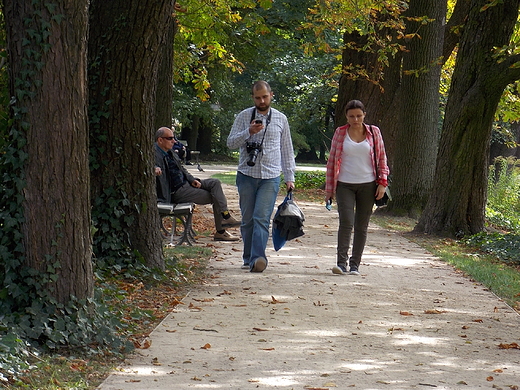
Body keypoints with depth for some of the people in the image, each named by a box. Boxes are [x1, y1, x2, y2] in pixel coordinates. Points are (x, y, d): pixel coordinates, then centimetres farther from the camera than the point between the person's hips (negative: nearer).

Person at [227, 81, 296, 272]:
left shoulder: (280, 119, 9)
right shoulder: (244, 116, 5)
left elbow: (287, 150, 14)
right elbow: (231, 143, 1)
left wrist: (290, 177, 9)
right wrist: (248, 132, -16)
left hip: (270, 177, -1)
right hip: (247, 175, 1)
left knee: (261, 218, -13)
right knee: (247, 219, 5)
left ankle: (257, 258, -22)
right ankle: (248, 258, 14)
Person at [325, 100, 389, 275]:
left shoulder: (374, 132, 5)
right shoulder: (340, 133, 4)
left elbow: (382, 157, 9)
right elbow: (332, 160, 8)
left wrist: (382, 182, -1)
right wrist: (329, 188, 6)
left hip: (367, 185, 1)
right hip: (345, 185, -1)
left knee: (361, 226, 3)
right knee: (346, 222, -15)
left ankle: (355, 264, 9)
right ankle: (341, 262, -14)